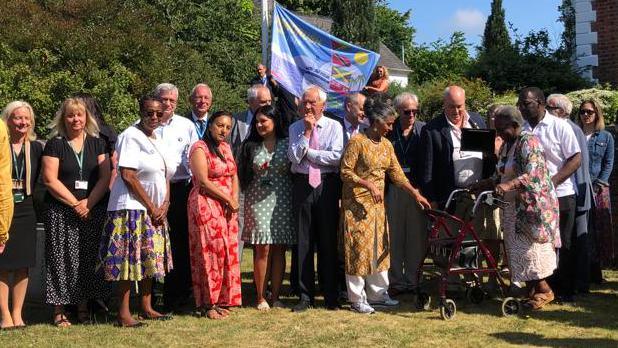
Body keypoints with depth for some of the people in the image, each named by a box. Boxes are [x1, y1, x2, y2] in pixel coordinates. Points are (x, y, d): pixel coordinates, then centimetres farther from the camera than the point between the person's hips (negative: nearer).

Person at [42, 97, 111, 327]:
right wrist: (75, 204, -10)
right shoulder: (55, 144, 2)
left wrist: (88, 203, -10)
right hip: (61, 212, -3)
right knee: (62, 259, -2)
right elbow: (50, 180, -6)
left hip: (93, 211, 3)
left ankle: (83, 308, 14)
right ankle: (59, 311, 4)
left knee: (88, 260, 5)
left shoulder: (97, 144, 10)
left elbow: (105, 177, 3)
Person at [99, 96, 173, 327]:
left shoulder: (159, 141, 15)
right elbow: (128, 176, -16)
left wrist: (164, 205, 0)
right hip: (132, 207, -8)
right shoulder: (131, 136, -9)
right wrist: (151, 207, -14)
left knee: (150, 259, 11)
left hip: (156, 211, 8)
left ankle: (146, 308, 19)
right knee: (130, 259, -8)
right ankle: (123, 314, -3)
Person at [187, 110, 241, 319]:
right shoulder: (199, 148, -8)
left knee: (227, 252, 5)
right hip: (206, 205, -7)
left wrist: (235, 199, -3)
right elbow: (203, 181, -15)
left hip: (227, 207, 7)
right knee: (209, 252, -7)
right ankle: (207, 304, 0)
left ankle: (220, 300, 12)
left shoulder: (226, 147, 15)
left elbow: (234, 176, 14)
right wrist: (228, 199, -12)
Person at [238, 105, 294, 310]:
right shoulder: (251, 146, 9)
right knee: (262, 250, -5)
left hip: (282, 201, 0)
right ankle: (261, 298, 3)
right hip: (258, 201, 0)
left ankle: (276, 297, 10)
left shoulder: (287, 144, 5)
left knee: (279, 250, 3)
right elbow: (243, 174, 9)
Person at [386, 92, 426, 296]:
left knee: (416, 236, 5)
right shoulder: (389, 130, 2)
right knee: (394, 236, 4)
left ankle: (412, 280, 17)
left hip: (417, 188, 0)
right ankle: (396, 281, 14)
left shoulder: (424, 129, 3)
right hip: (393, 189, 0)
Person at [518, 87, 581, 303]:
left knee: (561, 245, 5)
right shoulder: (522, 130, 5)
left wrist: (553, 181, -18)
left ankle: (564, 291, 16)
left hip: (560, 195, -4)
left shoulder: (559, 126, -6)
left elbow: (576, 159, -9)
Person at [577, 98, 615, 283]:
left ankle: (595, 270, 8)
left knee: (598, 229, 0)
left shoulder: (606, 137, 7)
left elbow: (608, 164, 4)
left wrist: (600, 184, -8)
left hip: (597, 190, 0)